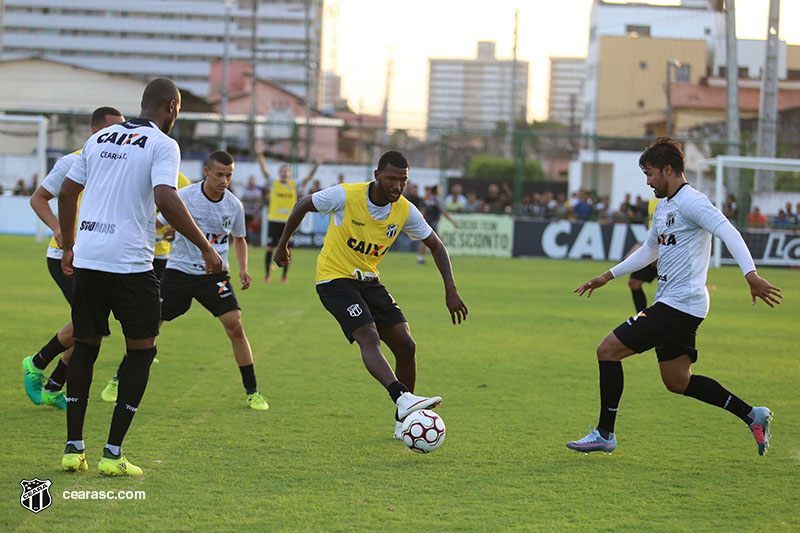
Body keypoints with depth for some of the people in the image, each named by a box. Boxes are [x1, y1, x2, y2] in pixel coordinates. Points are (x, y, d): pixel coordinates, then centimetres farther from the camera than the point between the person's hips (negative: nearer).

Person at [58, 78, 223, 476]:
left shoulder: (99, 138, 15)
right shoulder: (162, 144, -4)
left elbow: (66, 193, 17)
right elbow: (166, 200, -19)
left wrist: (68, 247, 29)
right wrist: (206, 248, -13)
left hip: (87, 259, 6)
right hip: (130, 261, -6)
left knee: (85, 347, 15)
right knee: (141, 351, 6)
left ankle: (73, 447, 14)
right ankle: (113, 454, 2)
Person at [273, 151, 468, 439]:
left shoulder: (405, 211, -6)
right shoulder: (345, 195, -19)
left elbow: (436, 246, 5)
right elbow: (303, 204, -2)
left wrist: (451, 290, -5)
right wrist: (283, 244, 7)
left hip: (369, 281, 6)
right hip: (334, 278, -6)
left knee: (406, 345, -4)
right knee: (369, 337, -27)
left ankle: (403, 422, 8)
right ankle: (403, 399, -46)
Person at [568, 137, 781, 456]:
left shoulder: (690, 201, -12)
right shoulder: (663, 207, 19)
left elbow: (728, 232, -24)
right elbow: (649, 250, 33)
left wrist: (751, 275, -35)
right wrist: (607, 277, 34)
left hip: (680, 304, -10)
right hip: (671, 303, 10)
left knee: (608, 351, -9)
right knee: (677, 382, 14)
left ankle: (604, 434, -2)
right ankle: (752, 416, 17)